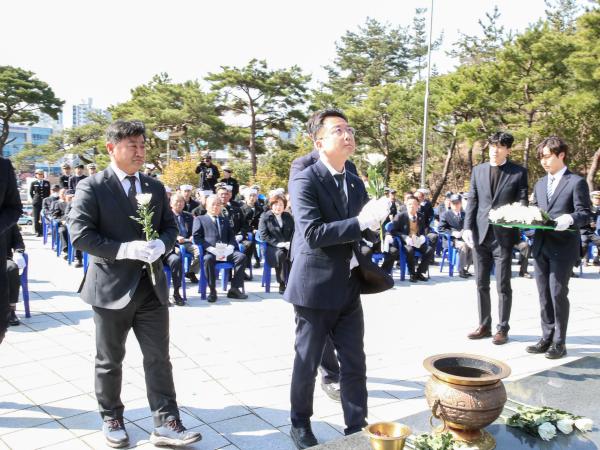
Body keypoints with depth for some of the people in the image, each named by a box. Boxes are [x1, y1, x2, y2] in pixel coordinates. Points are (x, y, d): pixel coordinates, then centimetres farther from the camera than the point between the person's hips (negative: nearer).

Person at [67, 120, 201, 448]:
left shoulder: (155, 187, 9)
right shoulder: (91, 187, -7)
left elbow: (170, 226, 13)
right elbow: (80, 234, -14)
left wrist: (161, 244, -10)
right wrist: (125, 249, -23)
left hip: (152, 285, 4)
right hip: (111, 286, -4)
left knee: (159, 358, 5)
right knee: (109, 360, 12)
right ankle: (111, 420, 31)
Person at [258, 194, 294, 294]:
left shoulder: (288, 216, 18)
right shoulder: (265, 217, 5)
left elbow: (294, 231, 13)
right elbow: (263, 235, -6)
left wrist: (290, 243, -7)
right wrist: (278, 243, -15)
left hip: (288, 245, 3)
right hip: (271, 246, -3)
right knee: (280, 254, -38)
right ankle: (282, 284, -27)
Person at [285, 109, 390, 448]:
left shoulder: (356, 183, 10)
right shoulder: (304, 181, -13)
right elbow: (313, 234, -24)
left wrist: (374, 219, -2)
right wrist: (361, 222, -27)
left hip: (349, 288, 6)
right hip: (315, 288, -6)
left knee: (355, 364, 11)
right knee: (307, 363, 10)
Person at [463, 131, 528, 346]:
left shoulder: (519, 172, 1)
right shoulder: (478, 170, 10)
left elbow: (523, 202, 1)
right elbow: (472, 201, 8)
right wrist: (467, 227, -1)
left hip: (503, 235, -3)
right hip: (480, 234, 4)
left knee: (503, 285, 2)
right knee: (481, 284, 10)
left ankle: (502, 328, 14)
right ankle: (484, 326, 21)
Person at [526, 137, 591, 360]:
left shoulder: (576, 182, -2)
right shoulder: (540, 184, 18)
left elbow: (584, 214, -7)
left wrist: (569, 219, -27)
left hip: (563, 248, -6)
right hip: (541, 247, 6)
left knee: (557, 294, -4)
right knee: (544, 295, 10)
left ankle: (559, 342, 7)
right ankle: (547, 338, 19)